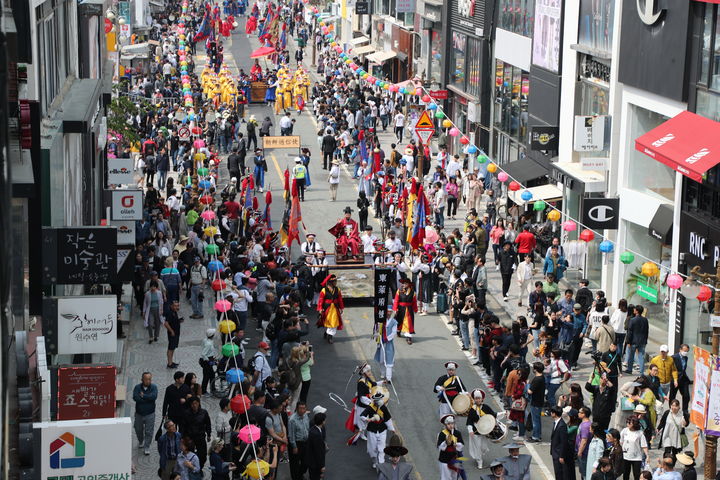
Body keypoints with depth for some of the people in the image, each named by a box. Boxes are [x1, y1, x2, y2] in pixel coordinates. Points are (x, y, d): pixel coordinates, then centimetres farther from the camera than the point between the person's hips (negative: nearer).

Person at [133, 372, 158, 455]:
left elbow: (154, 396, -25)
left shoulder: (154, 387, -7)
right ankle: (141, 441, 45)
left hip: (150, 414, -2)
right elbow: (135, 398, -24)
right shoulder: (137, 387, -7)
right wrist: (148, 398, -22)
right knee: (138, 429, 18)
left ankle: (146, 447, 9)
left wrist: (143, 396, -21)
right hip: (139, 413, 2)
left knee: (149, 431, -2)